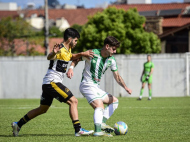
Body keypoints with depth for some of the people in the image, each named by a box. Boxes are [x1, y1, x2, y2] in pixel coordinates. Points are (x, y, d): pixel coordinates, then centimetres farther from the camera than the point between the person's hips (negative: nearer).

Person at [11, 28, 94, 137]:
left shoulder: (68, 50, 15)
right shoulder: (61, 50, -16)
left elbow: (71, 57, 37)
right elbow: (49, 57, -36)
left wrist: (82, 54, 24)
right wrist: (54, 53, -58)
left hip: (48, 84, 10)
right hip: (52, 82, -10)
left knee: (43, 109, 18)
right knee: (73, 101, -13)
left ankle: (18, 124, 23)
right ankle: (78, 130, -16)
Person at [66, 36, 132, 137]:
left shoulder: (111, 60, 4)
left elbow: (117, 76, 10)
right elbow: (76, 59, -2)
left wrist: (125, 87, -6)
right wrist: (71, 68, -21)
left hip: (96, 87, 9)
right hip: (87, 85, -9)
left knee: (114, 101, 11)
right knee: (100, 106, -27)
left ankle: (102, 122, -4)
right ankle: (98, 131, -41)